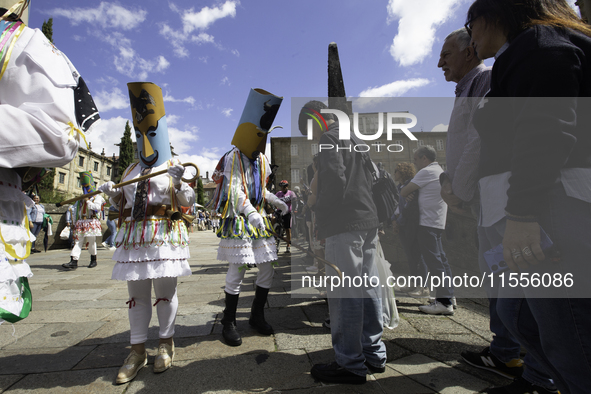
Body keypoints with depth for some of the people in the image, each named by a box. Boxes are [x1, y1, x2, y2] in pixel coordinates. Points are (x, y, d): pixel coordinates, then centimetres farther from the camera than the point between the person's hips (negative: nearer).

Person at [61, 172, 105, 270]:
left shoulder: (97, 197, 6)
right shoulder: (80, 199, 20)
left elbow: (97, 207, -13)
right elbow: (75, 211, 18)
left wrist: (88, 201, -12)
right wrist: (74, 223, 12)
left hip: (92, 222, -5)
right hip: (80, 223, 5)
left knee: (92, 242, 0)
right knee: (78, 242, -4)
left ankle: (93, 260, 15)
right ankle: (73, 261, -10)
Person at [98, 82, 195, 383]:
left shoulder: (174, 167, 3)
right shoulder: (131, 171, 18)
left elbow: (188, 202, -3)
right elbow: (124, 205, 22)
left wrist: (178, 182, -20)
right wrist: (112, 194, 2)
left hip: (165, 236, -5)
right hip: (133, 238, 5)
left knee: (165, 291, 3)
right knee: (137, 294, 9)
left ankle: (166, 343, 20)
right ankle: (137, 351, 20)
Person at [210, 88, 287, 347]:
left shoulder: (261, 159, 16)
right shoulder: (233, 158, -8)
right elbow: (234, 190, -21)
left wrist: (277, 202, 11)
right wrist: (250, 213, -36)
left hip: (259, 220, 8)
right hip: (238, 220, -7)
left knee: (267, 270, 8)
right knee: (237, 272, -4)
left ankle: (257, 316, 25)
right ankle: (228, 322, 14)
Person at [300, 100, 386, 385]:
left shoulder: (329, 139, -5)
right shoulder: (354, 138, 23)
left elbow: (334, 178, -19)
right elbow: (372, 177, 23)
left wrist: (320, 215, -7)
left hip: (344, 225, -10)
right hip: (368, 221, 10)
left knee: (344, 294, -3)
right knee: (367, 289, 14)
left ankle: (350, 364, 6)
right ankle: (374, 354, 25)